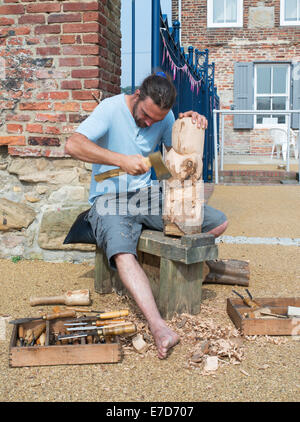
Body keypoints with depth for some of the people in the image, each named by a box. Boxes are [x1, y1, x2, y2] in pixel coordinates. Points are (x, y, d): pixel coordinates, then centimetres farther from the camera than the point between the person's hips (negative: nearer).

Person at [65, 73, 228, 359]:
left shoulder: (165, 117, 5)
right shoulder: (112, 108, -10)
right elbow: (73, 145, -22)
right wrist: (122, 160, -30)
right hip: (109, 199, -5)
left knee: (219, 222, -4)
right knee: (123, 255, -37)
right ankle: (159, 327, -47)